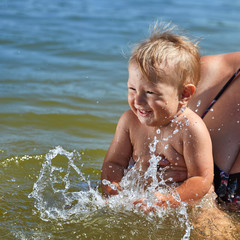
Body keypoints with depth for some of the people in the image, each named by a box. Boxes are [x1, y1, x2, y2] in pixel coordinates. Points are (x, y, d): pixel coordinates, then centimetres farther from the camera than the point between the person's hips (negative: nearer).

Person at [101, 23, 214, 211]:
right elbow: (114, 163, 6)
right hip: (140, 198, 4)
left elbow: (202, 180, -17)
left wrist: (169, 201, -32)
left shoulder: (191, 129, -18)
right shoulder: (129, 121, -1)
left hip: (187, 203, -4)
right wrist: (114, 192, -15)